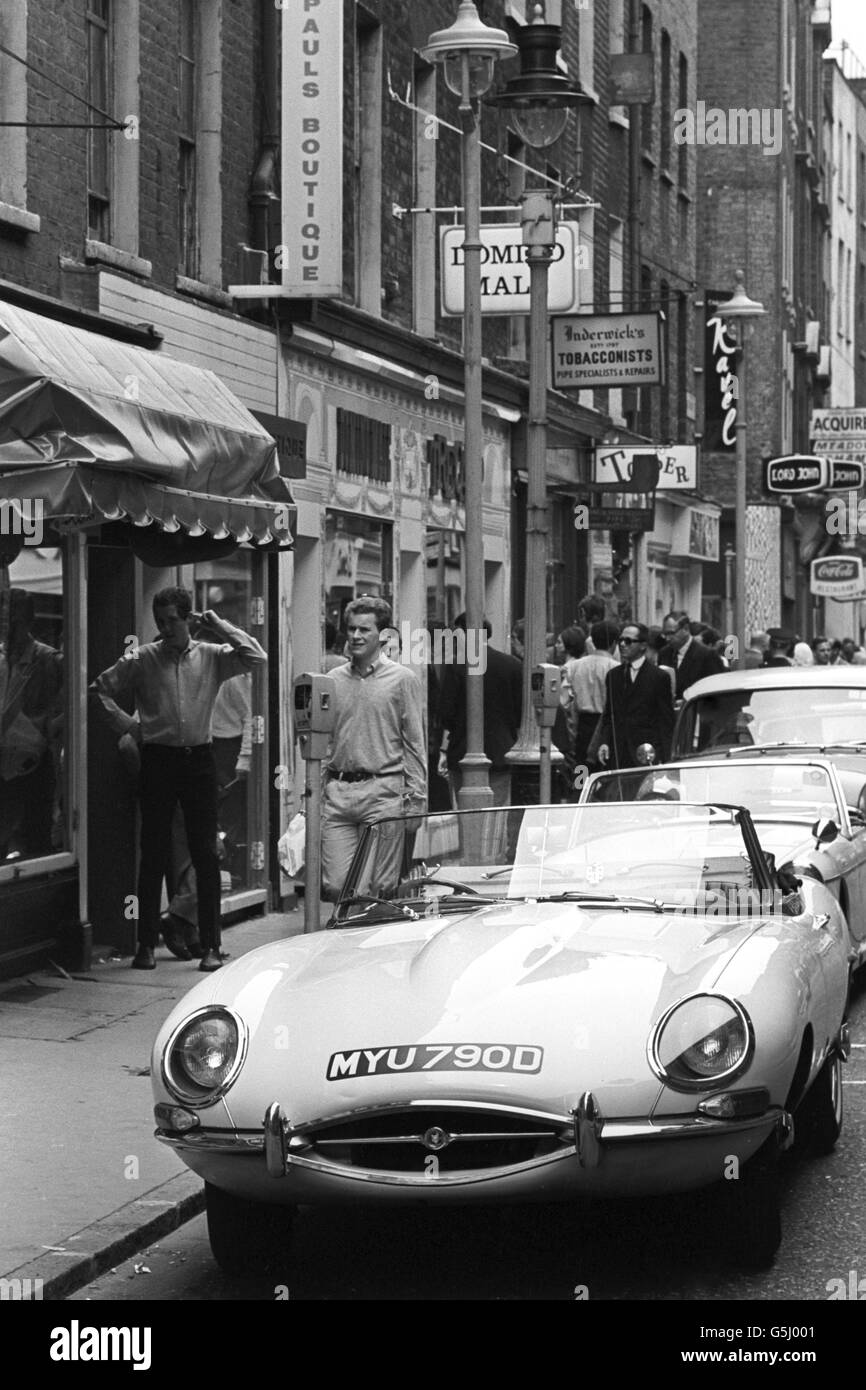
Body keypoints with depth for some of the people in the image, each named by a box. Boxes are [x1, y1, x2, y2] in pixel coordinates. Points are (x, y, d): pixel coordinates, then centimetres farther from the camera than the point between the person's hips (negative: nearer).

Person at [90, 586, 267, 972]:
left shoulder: (211, 656, 4)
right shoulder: (142, 660, 2)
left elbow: (256, 658, -8)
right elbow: (101, 687, 10)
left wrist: (217, 624, -5)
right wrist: (123, 722, 1)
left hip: (199, 757, 0)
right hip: (158, 758, 0)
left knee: (205, 853, 0)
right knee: (154, 853, 3)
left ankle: (210, 945, 4)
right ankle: (146, 944, 9)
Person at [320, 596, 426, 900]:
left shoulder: (403, 679, 3)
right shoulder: (333, 680, 13)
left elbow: (415, 744, 1)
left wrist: (415, 798, -6)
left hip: (383, 792, -3)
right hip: (337, 792, 3)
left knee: (379, 887, -3)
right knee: (335, 885, -4)